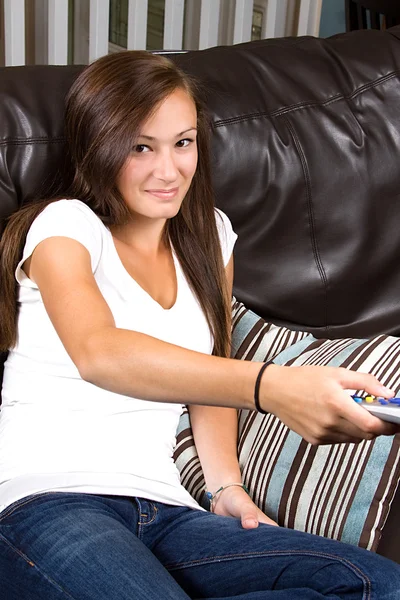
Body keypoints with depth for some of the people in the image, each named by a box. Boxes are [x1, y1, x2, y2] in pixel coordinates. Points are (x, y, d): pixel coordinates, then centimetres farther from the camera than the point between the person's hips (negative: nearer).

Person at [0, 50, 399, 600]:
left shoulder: (210, 236, 18)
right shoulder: (66, 225, -1)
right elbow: (96, 352, -23)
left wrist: (227, 486, 4)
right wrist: (268, 385, -38)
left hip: (162, 510, 6)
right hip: (48, 502, -5)